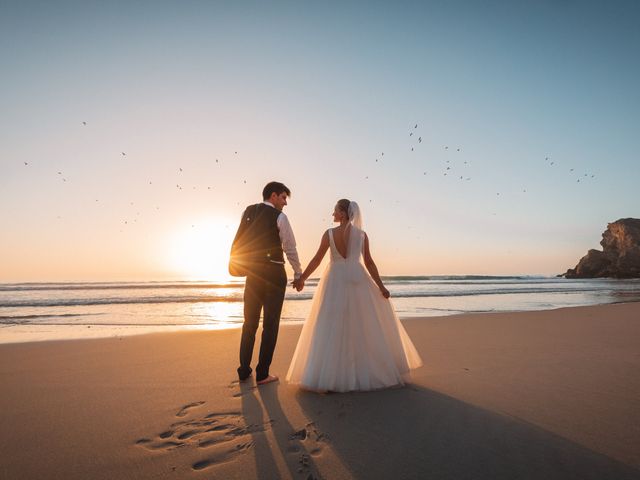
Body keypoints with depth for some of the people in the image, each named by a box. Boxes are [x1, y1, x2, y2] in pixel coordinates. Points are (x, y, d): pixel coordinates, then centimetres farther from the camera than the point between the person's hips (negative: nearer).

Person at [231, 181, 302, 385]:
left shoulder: (248, 211, 7)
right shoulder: (279, 217, -8)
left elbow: (238, 242, 6)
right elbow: (290, 248, -7)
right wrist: (298, 274, 4)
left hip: (253, 272, 5)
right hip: (274, 273, -5)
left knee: (250, 322, 16)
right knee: (270, 324, 5)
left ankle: (244, 370, 24)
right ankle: (262, 374, 11)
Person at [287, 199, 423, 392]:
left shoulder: (329, 234, -4)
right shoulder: (362, 235, 1)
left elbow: (316, 260, -3)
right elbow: (369, 262, 0)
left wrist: (301, 278, 5)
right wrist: (381, 286, 5)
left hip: (335, 280, -1)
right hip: (357, 280, 2)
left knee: (333, 327, 2)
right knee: (366, 326, 12)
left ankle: (327, 375, 4)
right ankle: (373, 370, 22)